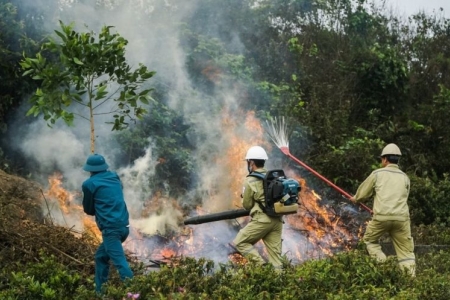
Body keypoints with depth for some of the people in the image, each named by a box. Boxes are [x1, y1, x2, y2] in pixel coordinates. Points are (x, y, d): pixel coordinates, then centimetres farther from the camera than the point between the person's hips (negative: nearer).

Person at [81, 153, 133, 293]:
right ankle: (100, 291, 24)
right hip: (124, 226, 7)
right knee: (101, 256, 21)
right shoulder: (114, 177, 14)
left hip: (111, 229, -7)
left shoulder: (89, 184, -2)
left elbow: (88, 209, 8)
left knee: (120, 263, -11)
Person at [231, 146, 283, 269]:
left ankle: (261, 266, -8)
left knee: (239, 243, 4)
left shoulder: (250, 181, -7)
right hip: (277, 220, 7)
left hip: (262, 220, -7)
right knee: (274, 251, 9)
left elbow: (247, 205, 0)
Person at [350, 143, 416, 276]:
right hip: (401, 217, 2)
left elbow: (363, 193, 15)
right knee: (405, 250, 7)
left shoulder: (377, 173, 8)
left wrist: (355, 198, 36)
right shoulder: (404, 177, 16)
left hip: (382, 216, -2)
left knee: (370, 240, 21)